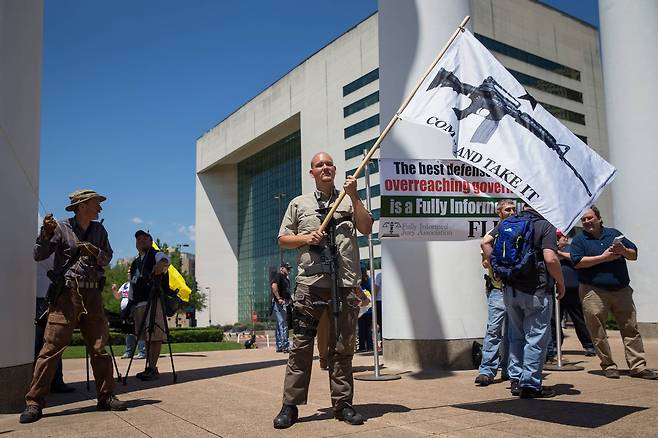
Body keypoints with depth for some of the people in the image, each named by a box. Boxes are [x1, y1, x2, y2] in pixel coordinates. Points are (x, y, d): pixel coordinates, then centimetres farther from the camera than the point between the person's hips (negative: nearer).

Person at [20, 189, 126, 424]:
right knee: (51, 348, -7)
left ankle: (106, 397, 14)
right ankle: (34, 403, 1)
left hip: (92, 294, 4)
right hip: (66, 293, -4)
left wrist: (94, 251, -6)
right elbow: (39, 255, -3)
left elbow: (107, 258, 14)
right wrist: (46, 234, -19)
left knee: (99, 348, 5)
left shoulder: (99, 230, 13)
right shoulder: (62, 227, 0)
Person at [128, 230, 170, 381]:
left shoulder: (156, 255, 4)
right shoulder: (134, 263, 25)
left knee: (155, 335, -12)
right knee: (147, 337, 8)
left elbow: (165, 260, -21)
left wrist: (160, 265, -45)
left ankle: (153, 368, -12)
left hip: (154, 301, -7)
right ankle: (149, 368, 13)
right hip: (139, 303, 7)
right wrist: (130, 306, 21)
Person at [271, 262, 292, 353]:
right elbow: (273, 286, -23)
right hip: (279, 303, -10)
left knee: (281, 325, 11)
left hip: (285, 303, 10)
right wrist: (279, 298, -26)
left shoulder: (286, 278, 24)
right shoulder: (278, 276, -6)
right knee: (283, 324, -13)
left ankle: (280, 346, 15)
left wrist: (289, 300, 19)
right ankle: (285, 346, -16)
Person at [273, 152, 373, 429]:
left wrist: (353, 196, -7)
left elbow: (367, 228, 0)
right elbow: (282, 239, 15)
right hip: (310, 284, 0)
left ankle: (343, 404, 15)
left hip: (345, 285, 1)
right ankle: (290, 405, 6)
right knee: (301, 346, -1)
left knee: (342, 349, 6)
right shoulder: (299, 203, 15)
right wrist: (305, 238, -4)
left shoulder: (349, 201, 14)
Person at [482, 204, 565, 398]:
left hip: (510, 289, 6)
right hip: (536, 291, -6)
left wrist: (496, 267, 13)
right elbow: (550, 259, -19)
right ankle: (530, 385, 6)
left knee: (516, 336, 17)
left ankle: (516, 380, 21)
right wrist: (561, 283, -6)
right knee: (536, 338, 3)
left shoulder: (507, 223, 9)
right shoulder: (545, 226, -9)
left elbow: (485, 243, 10)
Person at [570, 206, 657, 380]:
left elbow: (634, 255, 13)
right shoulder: (579, 240, 3)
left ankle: (638, 366, 11)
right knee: (598, 332, -1)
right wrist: (603, 257, -14)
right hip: (594, 292, -3)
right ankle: (608, 365, 12)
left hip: (622, 290, 3)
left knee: (631, 329, 4)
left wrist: (623, 251, -9)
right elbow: (577, 262, -12)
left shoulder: (614, 233, 13)